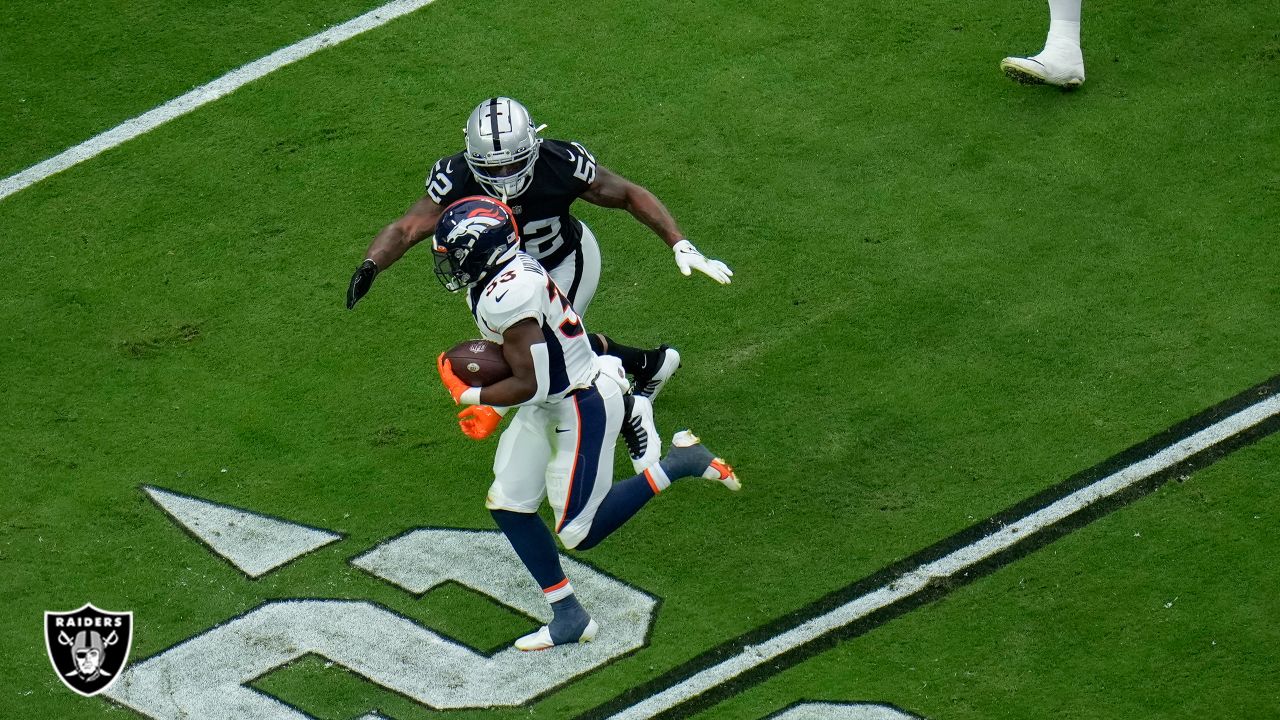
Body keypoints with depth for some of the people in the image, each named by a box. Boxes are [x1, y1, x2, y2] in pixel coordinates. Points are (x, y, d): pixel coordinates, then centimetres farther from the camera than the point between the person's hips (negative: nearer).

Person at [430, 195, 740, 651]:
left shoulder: (506, 296, -30)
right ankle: (568, 617, 18)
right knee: (507, 505, 10)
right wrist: (494, 412, 11)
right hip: (550, 405, 10)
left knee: (579, 531, 0)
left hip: (582, 408, -10)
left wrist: (467, 396, -15)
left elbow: (529, 386, -29)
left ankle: (677, 465, 7)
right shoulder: (510, 271, 1)